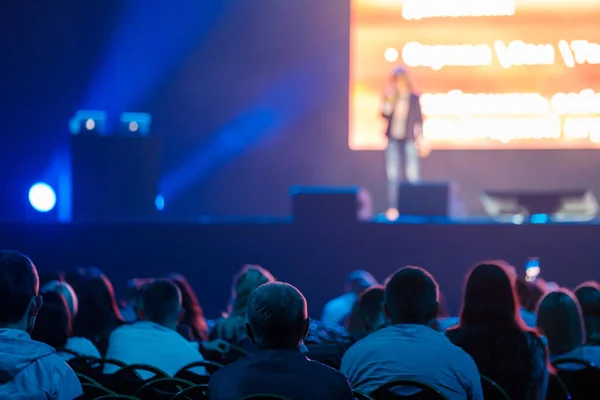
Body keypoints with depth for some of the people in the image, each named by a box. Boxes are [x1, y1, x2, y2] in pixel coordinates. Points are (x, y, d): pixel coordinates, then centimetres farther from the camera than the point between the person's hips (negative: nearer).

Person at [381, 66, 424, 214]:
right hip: (393, 140, 2)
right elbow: (385, 114, -6)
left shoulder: (414, 98, 3)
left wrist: (419, 137, 4)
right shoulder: (390, 97, 6)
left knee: (412, 174, -6)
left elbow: (419, 118, 8)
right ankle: (393, 207, 3)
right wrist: (388, 100, -16)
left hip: (409, 140, -1)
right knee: (393, 175, -1)